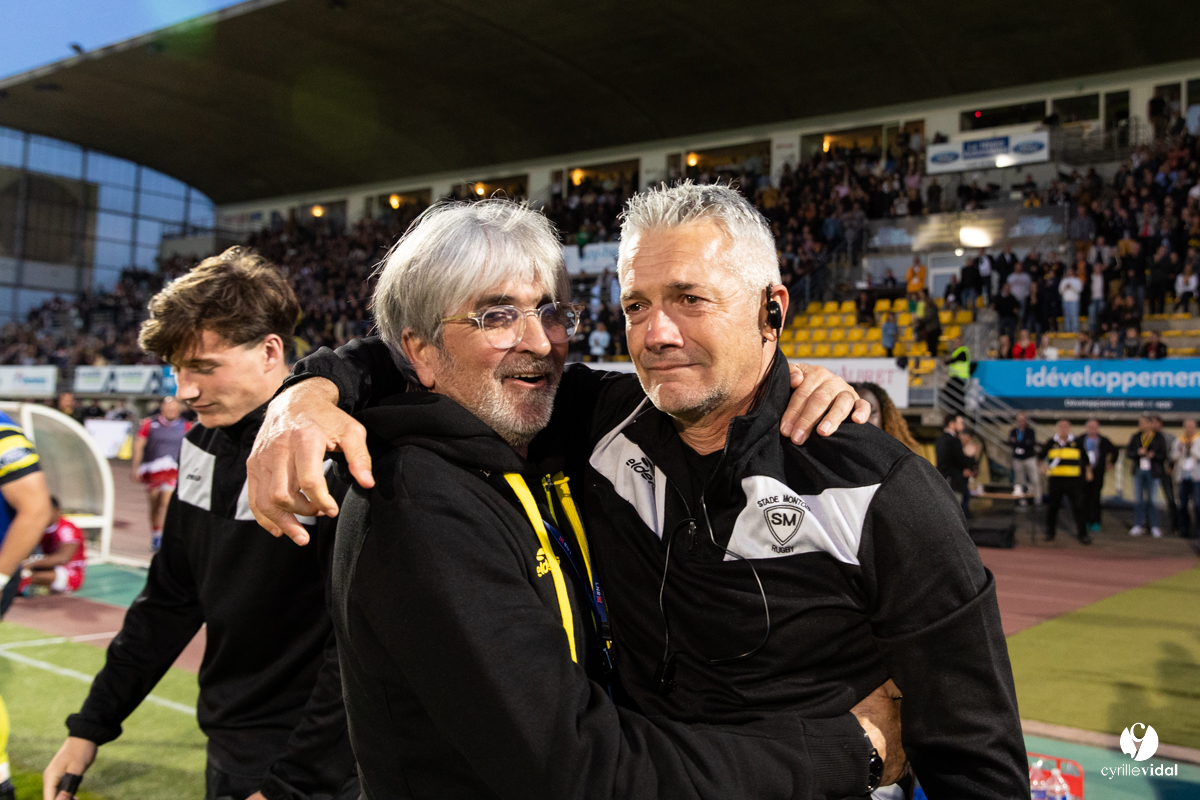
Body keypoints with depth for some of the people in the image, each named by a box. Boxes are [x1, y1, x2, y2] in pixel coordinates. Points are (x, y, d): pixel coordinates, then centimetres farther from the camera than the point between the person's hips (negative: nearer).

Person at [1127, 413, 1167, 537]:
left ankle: (1154, 527, 8)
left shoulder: (1158, 438, -1)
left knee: (1152, 500, 0)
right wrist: (1138, 452, -14)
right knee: (1138, 499, 4)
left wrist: (1153, 455, -22)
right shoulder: (1136, 437, 8)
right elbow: (1128, 453, 5)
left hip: (1153, 472, -3)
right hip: (1138, 471, 3)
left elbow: (1163, 456, -2)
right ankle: (1138, 526, 10)